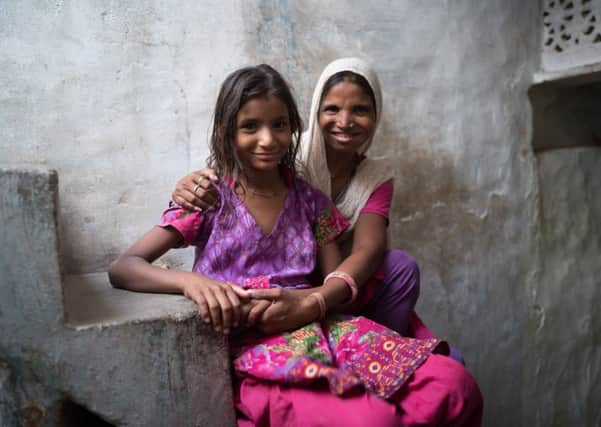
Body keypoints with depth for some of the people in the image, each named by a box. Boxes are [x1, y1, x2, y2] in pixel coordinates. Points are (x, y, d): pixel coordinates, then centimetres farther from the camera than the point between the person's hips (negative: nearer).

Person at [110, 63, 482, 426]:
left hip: (318, 329, 5)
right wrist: (190, 280, -25)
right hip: (250, 347, -4)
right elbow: (122, 268, -4)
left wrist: (308, 303, -15)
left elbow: (341, 280, 9)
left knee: (455, 386, -18)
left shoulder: (311, 200, 13)